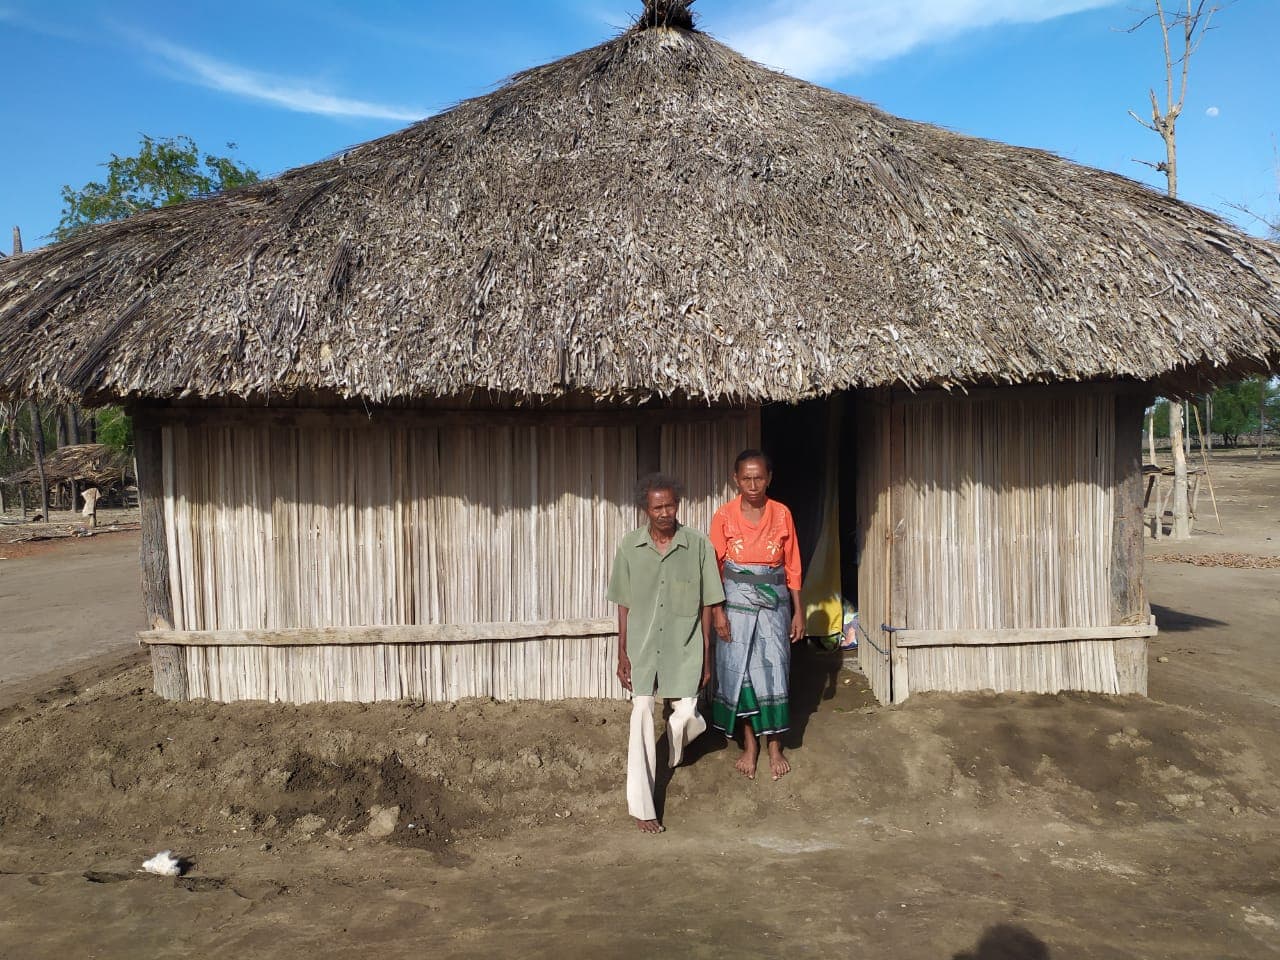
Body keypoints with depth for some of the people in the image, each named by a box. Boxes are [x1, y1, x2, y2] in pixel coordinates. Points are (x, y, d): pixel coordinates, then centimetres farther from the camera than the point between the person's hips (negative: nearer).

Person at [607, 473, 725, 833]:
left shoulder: (698, 546, -6)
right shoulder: (630, 547, -3)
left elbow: (706, 605, 0)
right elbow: (624, 604, 3)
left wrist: (706, 656, 1)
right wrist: (622, 654, 1)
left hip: (684, 647, 0)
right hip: (642, 647, 0)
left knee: (688, 715, 1)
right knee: (641, 716, -2)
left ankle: (671, 749, 40)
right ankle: (641, 806, 11)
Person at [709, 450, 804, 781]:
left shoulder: (782, 514, -1)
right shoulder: (724, 517, -5)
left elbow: (792, 566, 3)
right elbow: (715, 568, -3)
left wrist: (798, 610, 1)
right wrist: (718, 612, -9)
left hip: (774, 601, 1)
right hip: (737, 602, 0)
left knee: (773, 671, 3)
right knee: (739, 671, 5)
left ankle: (774, 745, 18)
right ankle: (750, 744, 21)